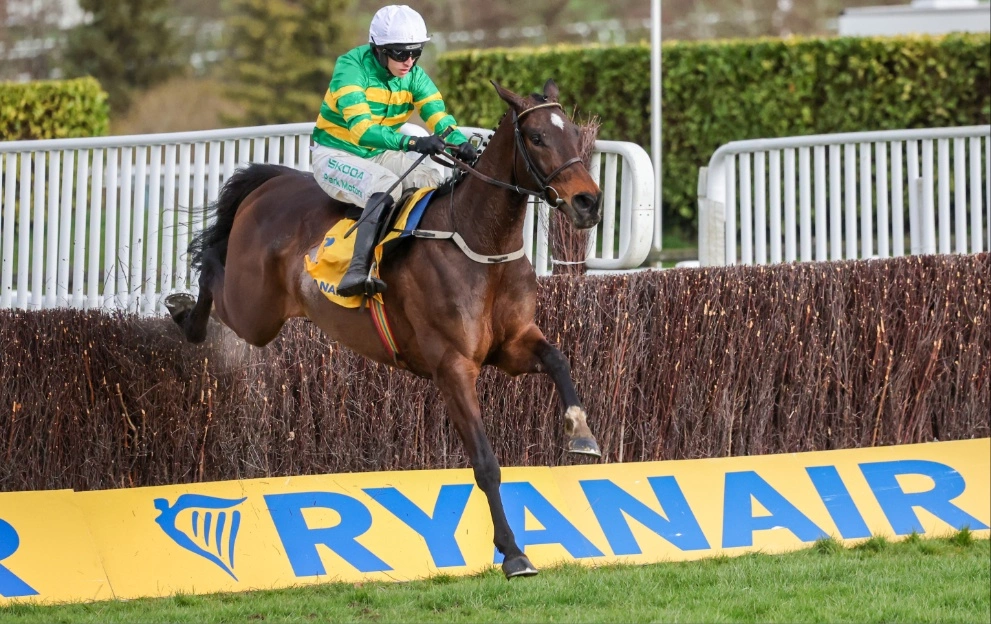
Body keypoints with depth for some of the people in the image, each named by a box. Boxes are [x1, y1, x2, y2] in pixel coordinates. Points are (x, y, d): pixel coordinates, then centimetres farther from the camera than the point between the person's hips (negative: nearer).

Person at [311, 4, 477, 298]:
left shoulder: (414, 76, -3)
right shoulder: (352, 68, -23)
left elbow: (438, 116, -15)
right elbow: (361, 128, -36)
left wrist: (461, 144, -39)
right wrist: (411, 142, -50)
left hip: (381, 154, 7)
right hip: (335, 155, -7)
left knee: (436, 179, -16)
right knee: (387, 186, -34)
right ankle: (357, 271, -43)